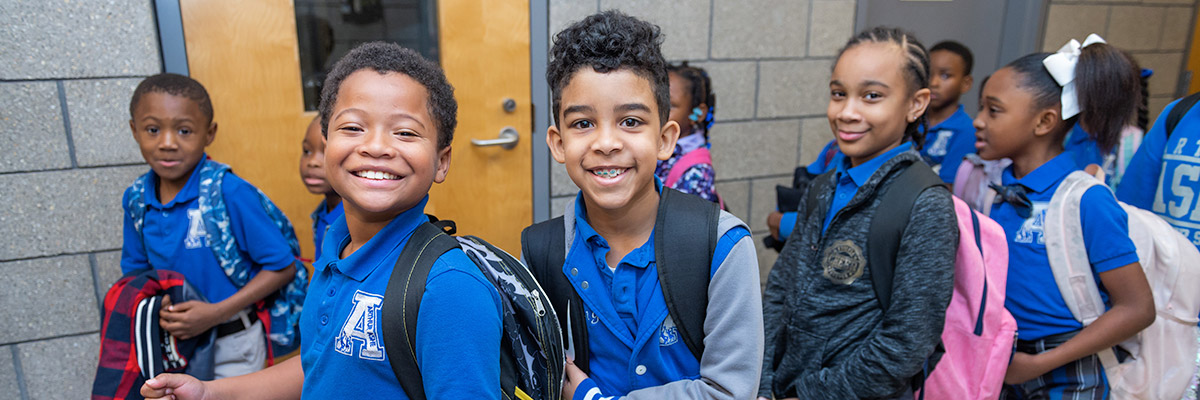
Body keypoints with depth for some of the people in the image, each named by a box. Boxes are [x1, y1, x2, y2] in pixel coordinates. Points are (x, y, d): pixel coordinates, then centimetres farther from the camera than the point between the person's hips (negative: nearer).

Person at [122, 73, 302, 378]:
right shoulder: (136, 199, -4)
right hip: (174, 342, 5)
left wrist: (216, 312, -21)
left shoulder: (230, 192, -21)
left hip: (232, 345, -4)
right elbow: (136, 270, 10)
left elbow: (282, 267, -17)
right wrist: (160, 307, -10)